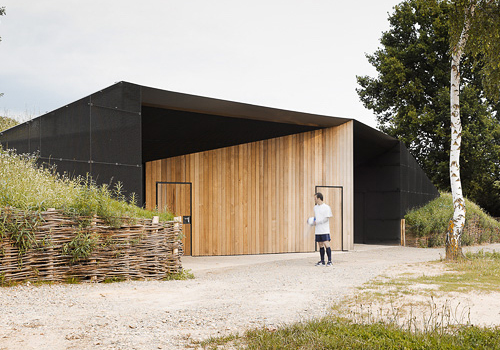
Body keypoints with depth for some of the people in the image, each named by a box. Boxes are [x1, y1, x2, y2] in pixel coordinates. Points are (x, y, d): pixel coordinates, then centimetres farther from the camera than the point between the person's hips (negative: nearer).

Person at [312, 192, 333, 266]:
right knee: (320, 245, 7)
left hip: (325, 230, -6)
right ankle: (322, 261, 12)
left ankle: (329, 261, -5)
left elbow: (326, 219, -11)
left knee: (326, 245, -10)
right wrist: (313, 222, 3)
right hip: (317, 231, 6)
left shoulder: (326, 207, -6)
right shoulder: (315, 207, 15)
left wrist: (317, 223, -14)